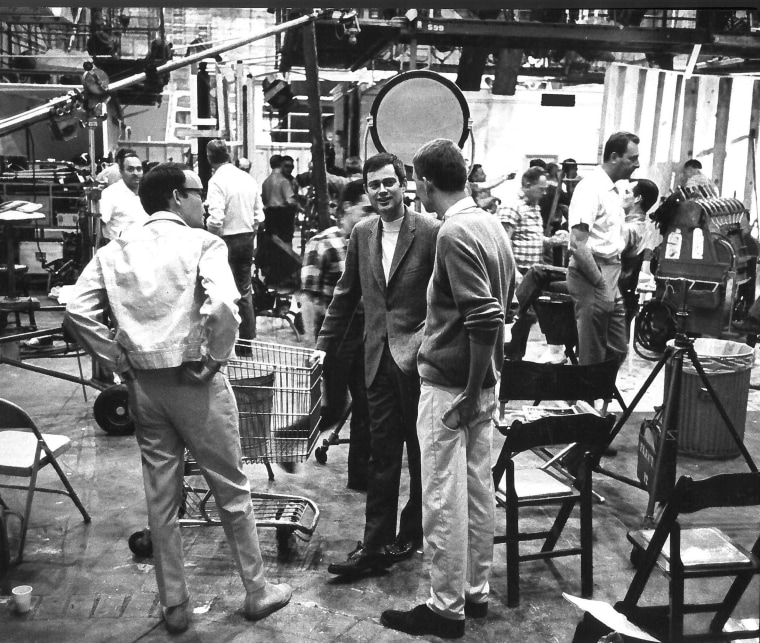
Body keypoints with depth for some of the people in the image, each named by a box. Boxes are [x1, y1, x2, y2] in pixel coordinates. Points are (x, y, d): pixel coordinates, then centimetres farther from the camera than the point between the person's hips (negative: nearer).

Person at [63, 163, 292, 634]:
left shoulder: (115, 251, 6)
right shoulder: (202, 243, -9)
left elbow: (78, 312, -3)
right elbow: (222, 305, -25)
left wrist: (118, 360, 3)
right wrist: (216, 358, -11)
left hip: (144, 384, 5)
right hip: (195, 382, -4)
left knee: (161, 498, 15)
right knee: (231, 490, 12)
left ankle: (174, 605, 28)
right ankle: (257, 592, 27)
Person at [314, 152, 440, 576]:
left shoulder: (430, 231, -8)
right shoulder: (362, 234, 9)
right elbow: (347, 294, 15)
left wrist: (427, 336, -15)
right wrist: (325, 344, 13)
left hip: (418, 358, -4)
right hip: (379, 358, 5)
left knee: (420, 451, 10)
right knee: (382, 454, 9)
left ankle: (411, 534, 28)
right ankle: (376, 544, 17)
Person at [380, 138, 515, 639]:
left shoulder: (455, 233, -19)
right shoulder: (492, 225, 8)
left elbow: (486, 320, -25)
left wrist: (469, 394, -18)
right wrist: (486, 382, 18)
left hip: (451, 386, -9)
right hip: (484, 381, 9)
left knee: (444, 501, 3)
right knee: (479, 490, 17)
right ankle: (476, 591, 31)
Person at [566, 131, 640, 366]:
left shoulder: (612, 191, 16)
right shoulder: (590, 188, -13)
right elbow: (578, 245, -21)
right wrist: (601, 285, -17)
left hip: (610, 278, 9)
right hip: (591, 277, -9)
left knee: (617, 351, 13)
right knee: (593, 358, -2)